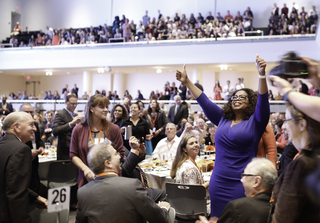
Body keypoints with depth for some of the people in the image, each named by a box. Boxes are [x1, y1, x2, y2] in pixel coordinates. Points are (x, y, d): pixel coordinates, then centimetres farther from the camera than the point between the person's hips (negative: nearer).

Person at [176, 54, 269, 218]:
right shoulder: (222, 119, 11)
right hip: (218, 182, 4)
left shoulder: (255, 122, 0)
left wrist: (262, 74, -29)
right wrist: (187, 82, 7)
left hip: (241, 184, -4)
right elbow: (204, 102, 10)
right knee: (217, 217, 10)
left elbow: (263, 101, -15)